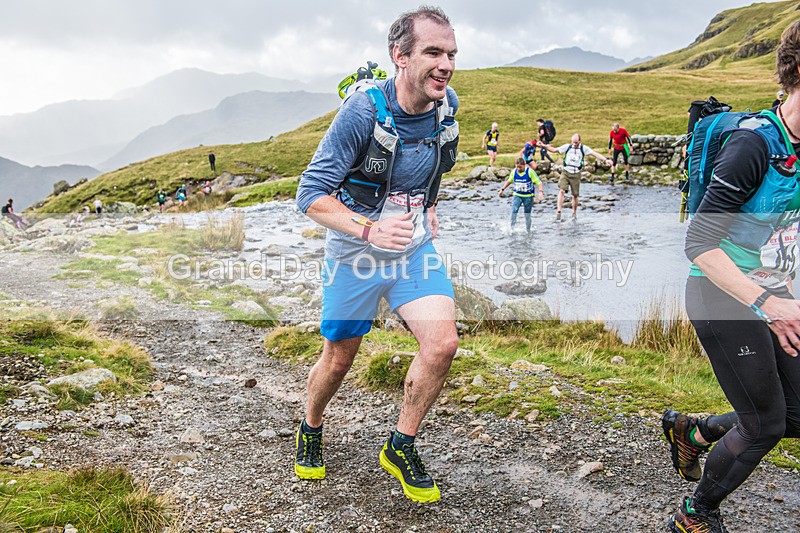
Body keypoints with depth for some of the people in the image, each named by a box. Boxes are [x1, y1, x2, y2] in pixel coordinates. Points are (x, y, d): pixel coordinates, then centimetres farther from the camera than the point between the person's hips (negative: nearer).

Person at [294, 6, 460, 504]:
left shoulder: (448, 104, -6)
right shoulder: (362, 112, -22)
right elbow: (311, 193, -22)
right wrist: (368, 229, -37)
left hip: (416, 248, 4)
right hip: (356, 254, -3)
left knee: (442, 342, -14)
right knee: (338, 360, 9)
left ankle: (400, 448, 9)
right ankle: (311, 430, 42)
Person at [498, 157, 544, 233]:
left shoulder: (530, 172, -15)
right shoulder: (514, 172, -4)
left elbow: (538, 182, -14)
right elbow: (509, 181, 15)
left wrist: (540, 192, -28)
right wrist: (502, 189, 12)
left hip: (528, 196, -2)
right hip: (517, 195, 2)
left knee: (527, 215, 6)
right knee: (513, 211, -15)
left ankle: (528, 231, 22)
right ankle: (512, 228, -6)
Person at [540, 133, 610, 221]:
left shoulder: (584, 148, -2)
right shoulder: (567, 147, 2)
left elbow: (595, 154, -8)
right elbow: (554, 150, 8)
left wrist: (605, 159, -21)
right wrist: (543, 146, -3)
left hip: (576, 174, 0)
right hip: (565, 172, 0)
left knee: (575, 195, 7)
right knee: (561, 191, -18)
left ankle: (574, 213, 26)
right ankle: (558, 212, -21)